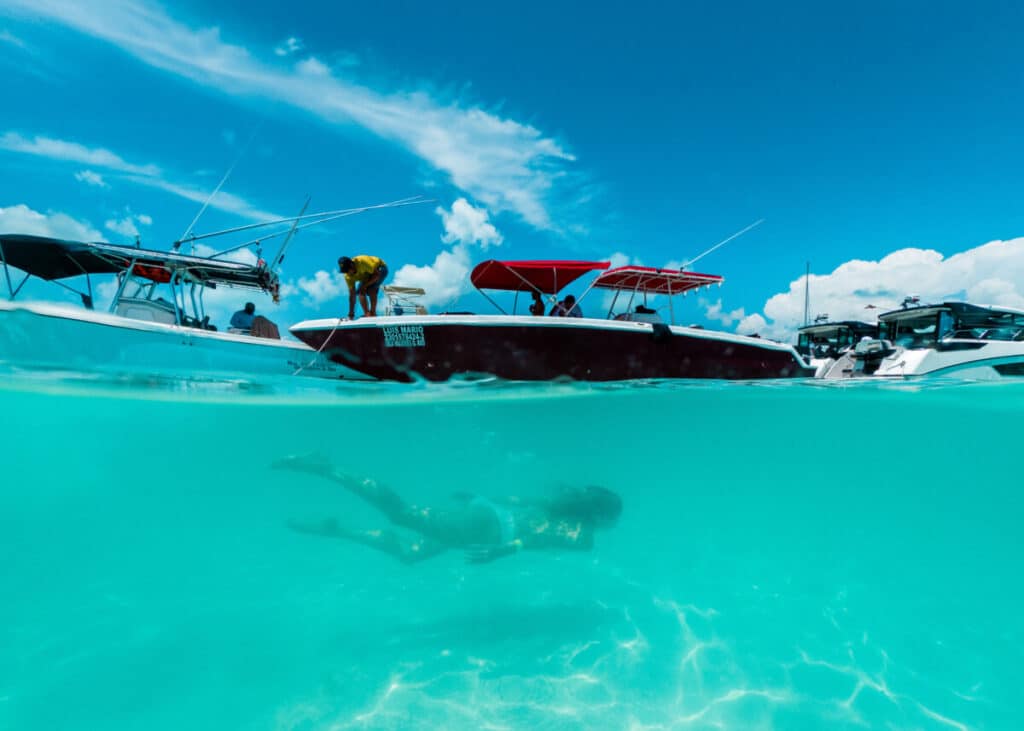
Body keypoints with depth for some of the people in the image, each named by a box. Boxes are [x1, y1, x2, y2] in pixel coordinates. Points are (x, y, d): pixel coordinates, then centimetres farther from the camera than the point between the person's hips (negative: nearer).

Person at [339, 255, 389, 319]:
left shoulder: (362, 261, -38)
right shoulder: (348, 276, -20)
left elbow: (377, 275, -31)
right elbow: (352, 295, -19)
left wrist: (365, 285, -35)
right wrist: (351, 315, -22)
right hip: (366, 275, 6)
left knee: (371, 289, -28)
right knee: (360, 292, -16)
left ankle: (373, 313, -22)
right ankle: (367, 314, -10)